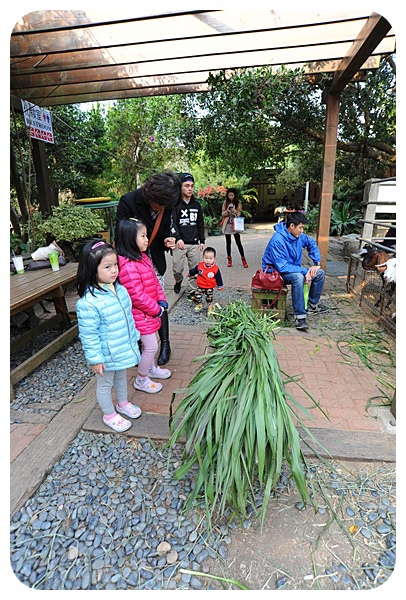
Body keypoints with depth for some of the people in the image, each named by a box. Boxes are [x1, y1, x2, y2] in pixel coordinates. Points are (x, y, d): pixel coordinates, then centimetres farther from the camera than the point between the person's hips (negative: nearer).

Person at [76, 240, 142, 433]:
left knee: (122, 377, 28)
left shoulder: (120, 289, -6)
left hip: (124, 349, 7)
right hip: (107, 355, -7)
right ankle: (109, 415, 41)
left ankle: (123, 403, 53)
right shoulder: (88, 302, -29)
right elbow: (88, 335, -23)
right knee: (105, 384, 18)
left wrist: (134, 337, 15)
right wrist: (95, 359, -17)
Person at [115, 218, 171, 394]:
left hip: (151, 311, 9)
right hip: (141, 314, -9)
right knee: (151, 346, 2)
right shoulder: (128, 266, -27)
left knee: (151, 343, 24)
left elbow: (155, 281, 10)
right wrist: (156, 309, -15)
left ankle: (152, 368, 46)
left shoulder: (143, 258, 4)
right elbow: (137, 296, -27)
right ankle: (141, 380, 22)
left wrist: (162, 301, 0)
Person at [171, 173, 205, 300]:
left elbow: (200, 224, 18)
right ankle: (178, 281, 31)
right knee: (177, 269, -2)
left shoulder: (196, 204, 13)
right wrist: (178, 238, -29)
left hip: (194, 243, 4)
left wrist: (202, 241, 13)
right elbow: (172, 223, -13)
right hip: (179, 243, -4)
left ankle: (191, 291, 16)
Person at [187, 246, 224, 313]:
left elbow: (218, 278, -5)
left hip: (209, 288, -2)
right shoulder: (200, 265, -11)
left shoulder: (215, 269, -16)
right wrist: (190, 274, 24)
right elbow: (194, 270, 10)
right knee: (198, 296, 7)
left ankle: (210, 307, 30)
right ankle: (199, 305, 32)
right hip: (200, 286, 2)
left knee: (209, 298, 9)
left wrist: (220, 286, 2)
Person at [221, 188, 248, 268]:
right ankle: (229, 259, 19)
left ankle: (243, 259, 3)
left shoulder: (238, 203, 1)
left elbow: (239, 214, -3)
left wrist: (234, 210, -22)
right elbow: (222, 214, 4)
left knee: (238, 242, -4)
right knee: (228, 242, 8)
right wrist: (227, 211, -15)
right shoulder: (225, 203, 6)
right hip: (227, 225, 2)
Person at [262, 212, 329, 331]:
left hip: (294, 269, 8)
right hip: (276, 271, -8)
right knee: (298, 277, -37)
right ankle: (300, 316, -32)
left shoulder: (299, 236, -4)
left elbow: (312, 244, 16)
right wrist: (304, 271, -31)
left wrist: (317, 263, 5)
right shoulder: (277, 240, -28)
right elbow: (282, 267, -32)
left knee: (320, 273, 2)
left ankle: (312, 305, 19)